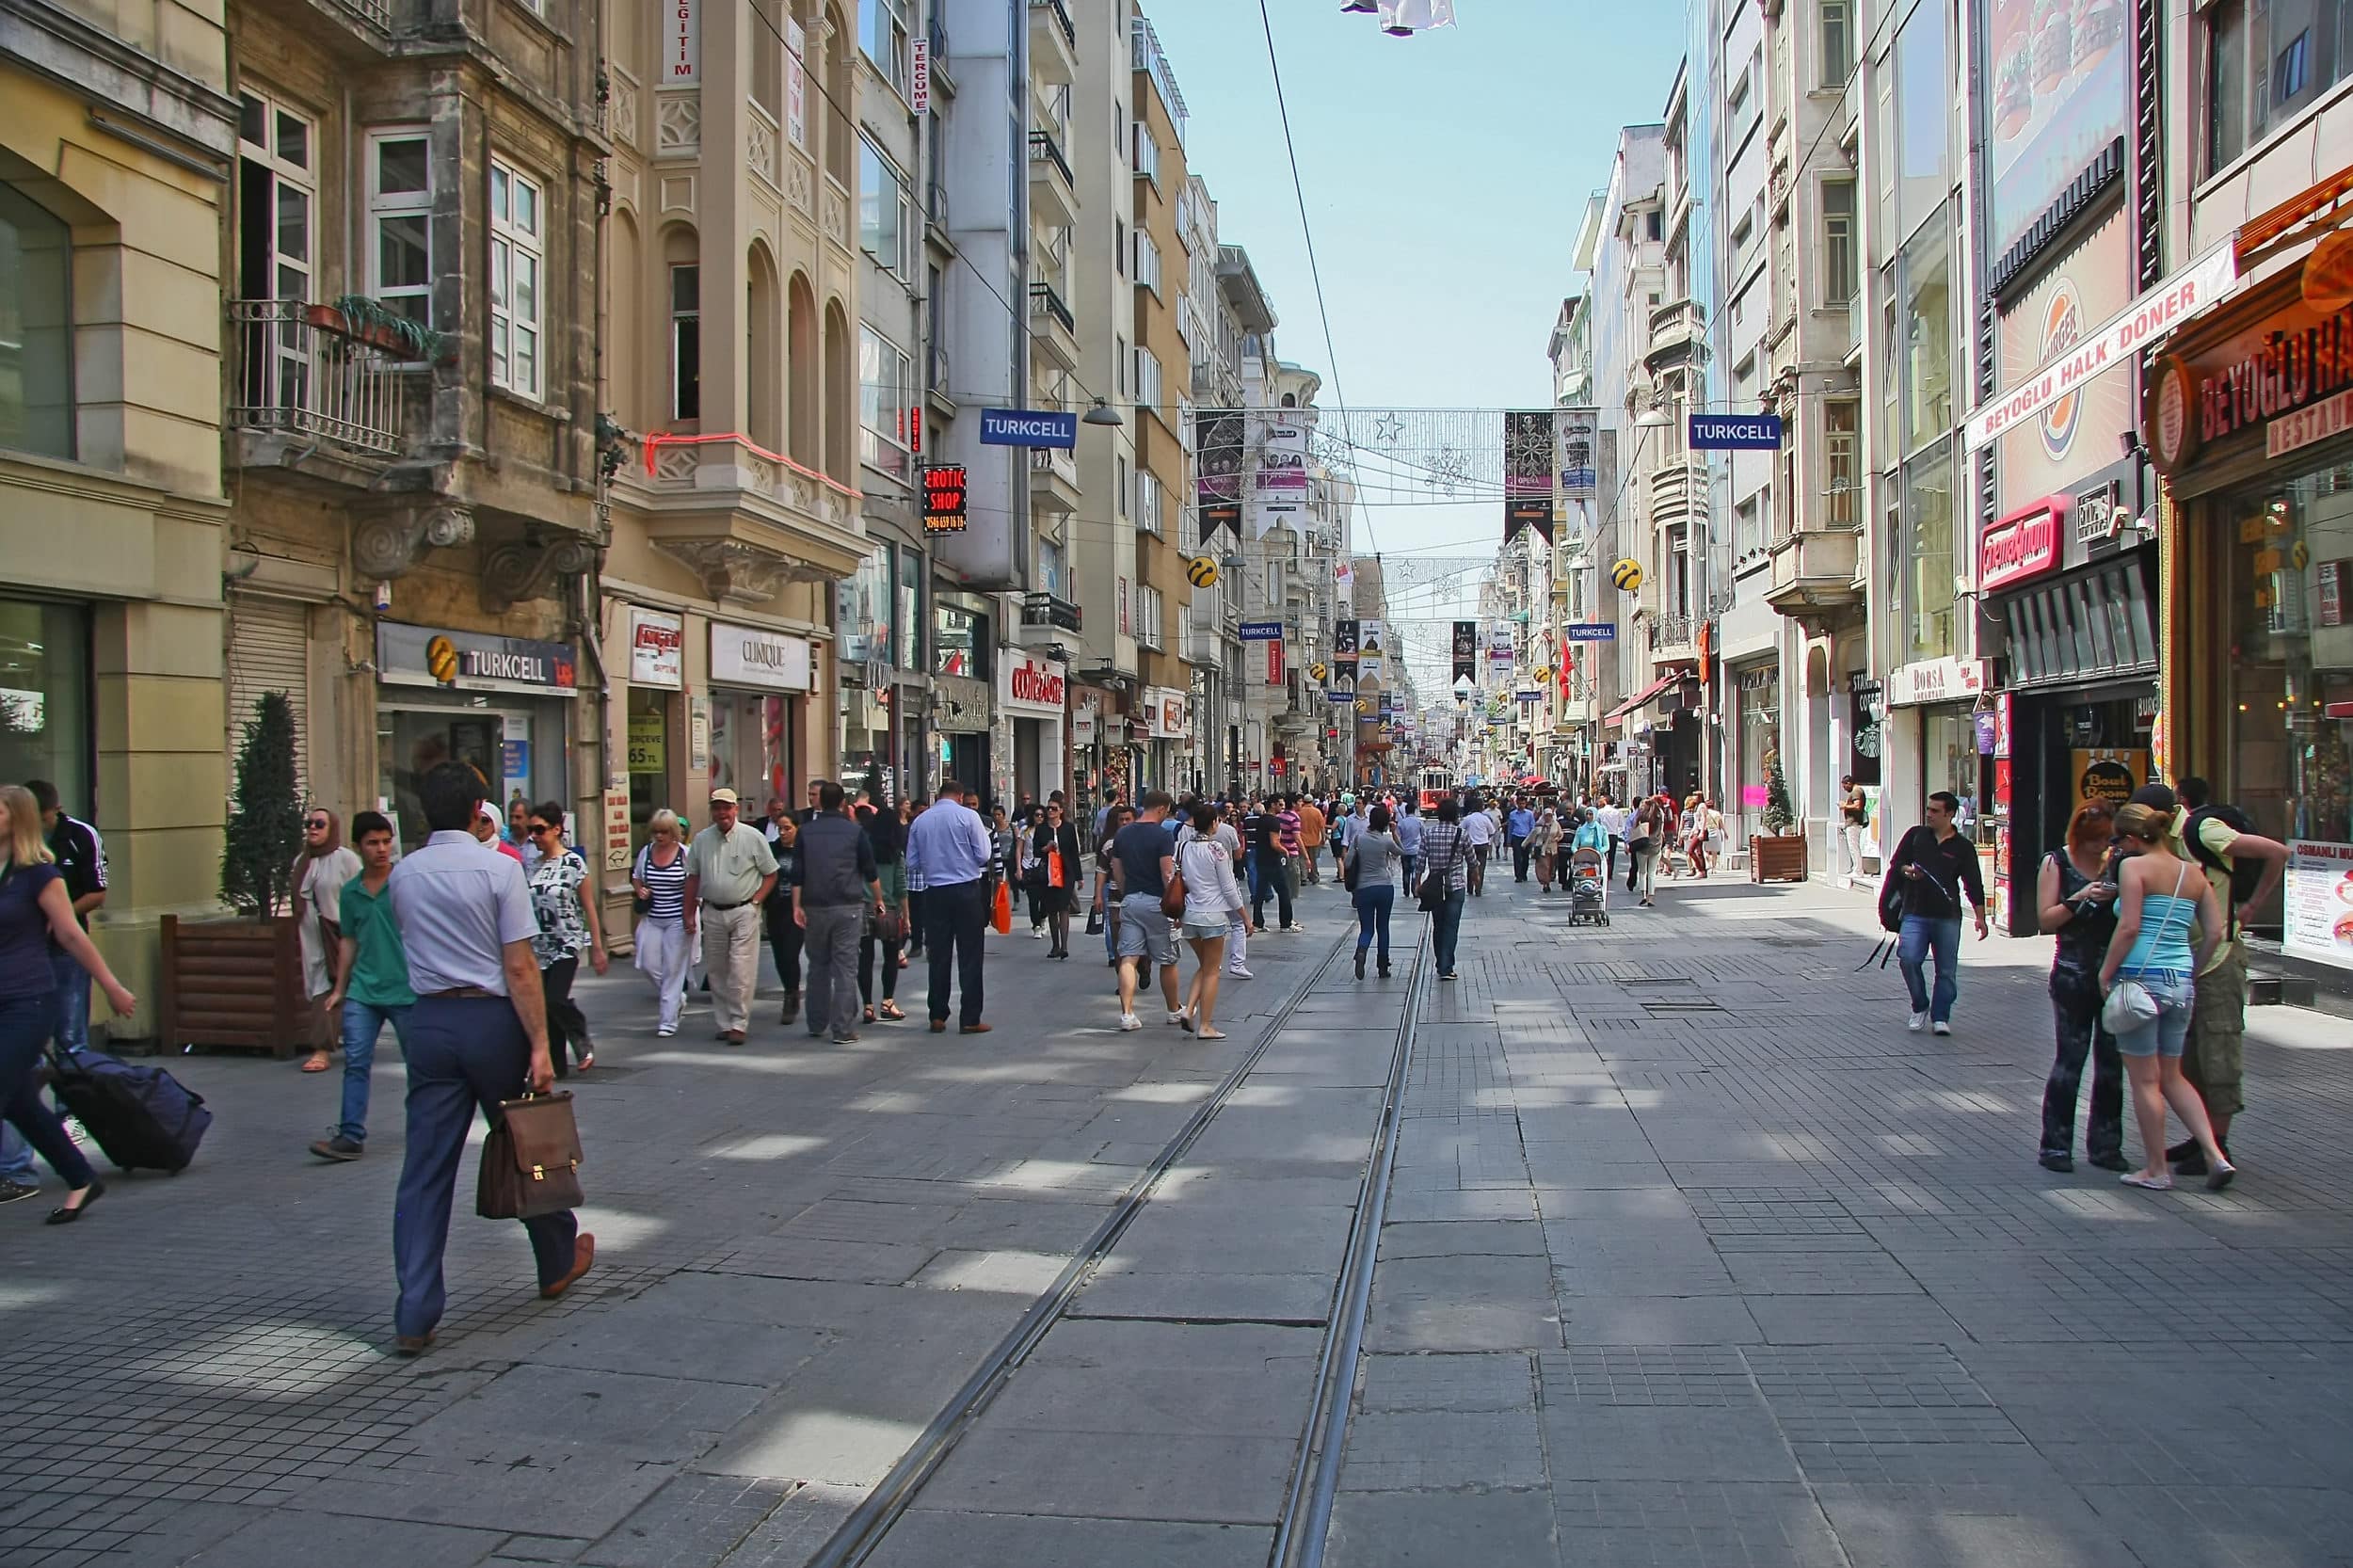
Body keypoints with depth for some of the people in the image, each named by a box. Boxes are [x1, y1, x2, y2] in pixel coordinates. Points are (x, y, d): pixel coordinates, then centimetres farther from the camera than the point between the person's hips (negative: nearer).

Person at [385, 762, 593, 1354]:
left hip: (429, 1020, 4)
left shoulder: (402, 874, 4)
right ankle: (558, 1263, 33)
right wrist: (539, 1045, -12)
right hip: (491, 1017, -3)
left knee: (425, 1166, 4)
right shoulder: (499, 868, -11)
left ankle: (415, 1316, 0)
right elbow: (520, 967, -13)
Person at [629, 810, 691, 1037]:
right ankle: (675, 998, 28)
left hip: (677, 919, -4)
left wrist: (690, 915, -14)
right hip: (651, 918, 4)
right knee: (648, 964, 1)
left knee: (673, 969, -1)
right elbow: (635, 878, 19)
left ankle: (668, 1020, 8)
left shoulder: (685, 854, -7)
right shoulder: (645, 852, 5)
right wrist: (639, 890, -3)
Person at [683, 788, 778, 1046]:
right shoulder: (701, 839, 6)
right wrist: (689, 915, 10)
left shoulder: (752, 837, -4)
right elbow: (693, 878, 12)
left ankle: (738, 1024, -1)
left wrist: (755, 901, -9)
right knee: (716, 971, 9)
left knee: (741, 971, -8)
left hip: (743, 912, -4)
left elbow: (771, 874, 1)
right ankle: (725, 1022, 20)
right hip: (712, 913, 4)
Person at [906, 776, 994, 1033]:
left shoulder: (920, 821, 4)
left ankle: (937, 1017, 13)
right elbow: (983, 855, -6)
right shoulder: (968, 816, -6)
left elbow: (911, 862, 7)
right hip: (966, 890, -3)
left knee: (939, 957, 10)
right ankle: (969, 1019, 1)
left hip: (934, 892, 3)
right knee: (969, 957, 1)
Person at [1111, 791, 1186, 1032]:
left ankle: (1127, 1013, -10)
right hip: (1156, 901, -5)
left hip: (1129, 901, 5)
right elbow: (1167, 874, -16)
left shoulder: (1122, 834, 8)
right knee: (1167, 960, 10)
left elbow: (1117, 874, 12)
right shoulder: (1163, 835, -11)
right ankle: (1174, 1011, 24)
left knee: (1128, 959, 0)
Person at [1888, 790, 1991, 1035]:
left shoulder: (1963, 847, 4)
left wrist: (1980, 916, -2)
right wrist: (1906, 870, -10)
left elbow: (1973, 884, 5)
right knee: (1908, 959, -14)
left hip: (1948, 917, 0)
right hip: (1915, 913, 0)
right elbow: (1895, 863, 13)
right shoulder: (1915, 836, 8)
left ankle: (1940, 1017, 14)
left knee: (1947, 969, 2)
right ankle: (1920, 1007, 7)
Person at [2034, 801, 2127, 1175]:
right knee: (2070, 1057, -3)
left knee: (2112, 1060, 5)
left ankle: (2105, 1144, 14)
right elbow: (2046, 921, -5)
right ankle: (2055, 1145, 4)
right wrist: (2080, 899, -18)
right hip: (2073, 975, -3)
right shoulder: (2056, 863, 1)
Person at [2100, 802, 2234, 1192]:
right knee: (2172, 1076, 18)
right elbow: (2216, 933, 8)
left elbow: (2129, 927, -17)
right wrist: (2191, 970, 18)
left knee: (2145, 1080, 4)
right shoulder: (2193, 873, 11)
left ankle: (2156, 1170, 12)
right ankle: (2216, 1156, 8)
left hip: (2141, 980, -7)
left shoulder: (2135, 866, -9)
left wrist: (2106, 973, -9)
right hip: (2181, 982, 7)